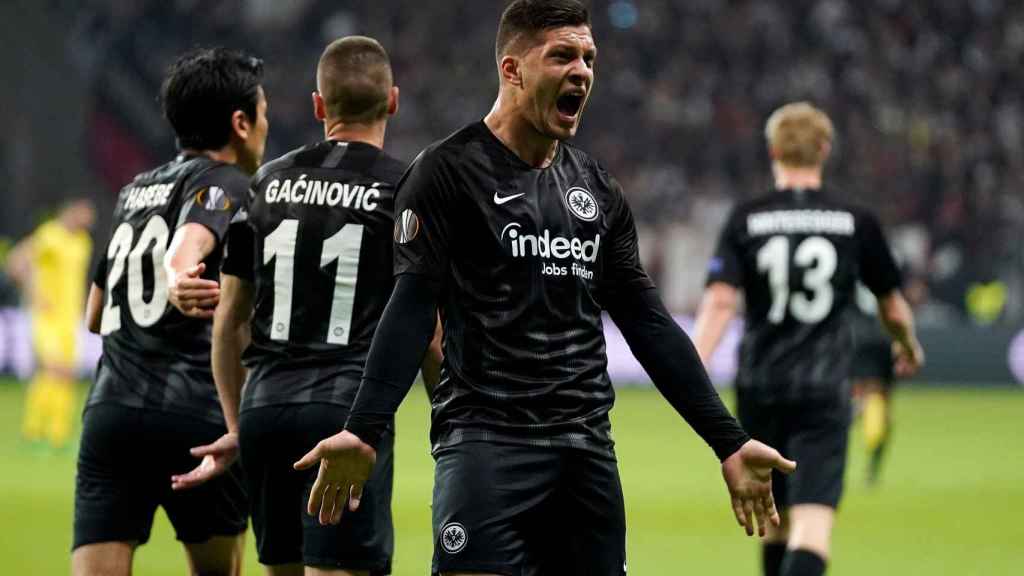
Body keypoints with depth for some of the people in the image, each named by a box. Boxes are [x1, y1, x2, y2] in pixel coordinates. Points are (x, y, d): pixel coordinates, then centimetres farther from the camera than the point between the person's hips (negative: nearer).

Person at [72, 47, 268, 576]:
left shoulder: (133, 192, 23)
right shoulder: (226, 184, 1)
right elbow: (185, 250, -23)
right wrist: (182, 283, -43)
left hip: (109, 409, 5)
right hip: (196, 416, -5)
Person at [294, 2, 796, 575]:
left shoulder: (597, 188, 16)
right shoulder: (450, 172, -2)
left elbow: (648, 323, 17)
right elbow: (412, 307, -11)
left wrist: (729, 441, 12)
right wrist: (365, 431, -24)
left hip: (587, 443, 6)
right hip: (486, 438, -6)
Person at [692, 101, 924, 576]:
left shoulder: (746, 220, 1)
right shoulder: (856, 222, 2)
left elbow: (719, 301, -12)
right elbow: (893, 308, 13)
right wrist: (909, 346, 34)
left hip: (759, 388, 2)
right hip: (823, 389, -2)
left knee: (773, 517, 19)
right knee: (813, 518, -11)